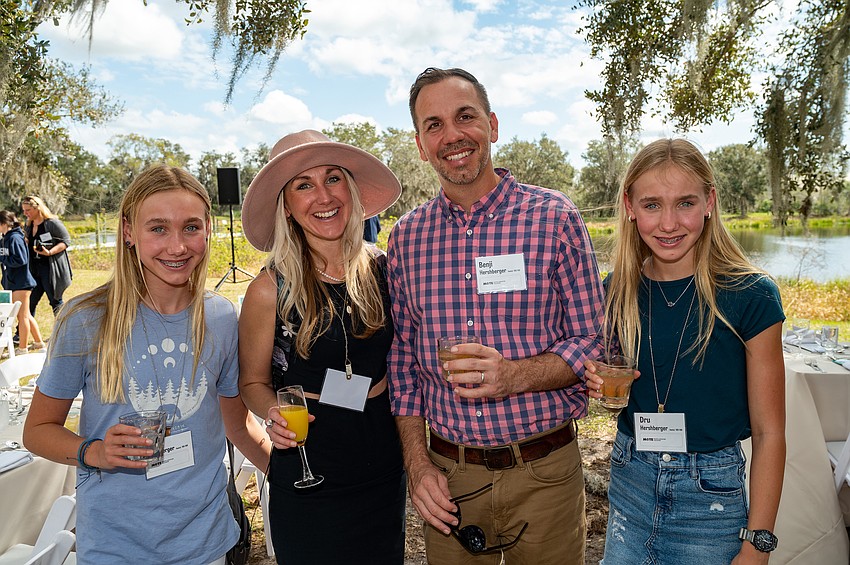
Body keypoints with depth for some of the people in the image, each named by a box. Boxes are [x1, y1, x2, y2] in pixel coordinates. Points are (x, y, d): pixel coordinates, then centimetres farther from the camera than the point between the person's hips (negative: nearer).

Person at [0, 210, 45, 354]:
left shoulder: (15, 238, -16)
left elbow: (20, 260, -22)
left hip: (20, 282, -9)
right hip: (12, 282, 9)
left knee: (23, 316, 2)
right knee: (26, 315, 15)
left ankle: (22, 348, 11)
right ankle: (38, 342, 25)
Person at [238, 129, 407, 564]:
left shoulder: (384, 271, -4)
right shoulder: (270, 290, -12)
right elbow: (253, 381, 0)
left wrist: (386, 381, -5)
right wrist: (273, 413, -18)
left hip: (385, 476, 3)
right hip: (306, 485, -3)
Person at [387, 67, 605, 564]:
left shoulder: (554, 218, -7)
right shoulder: (406, 236, 1)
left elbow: (593, 346, -5)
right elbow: (402, 358, 5)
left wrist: (515, 375, -23)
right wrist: (418, 464, -1)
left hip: (544, 472, -2)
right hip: (447, 476, 2)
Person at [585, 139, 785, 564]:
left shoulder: (750, 296, -15)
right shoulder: (619, 289, -4)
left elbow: (768, 433, -10)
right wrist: (601, 382, -11)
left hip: (711, 495, -3)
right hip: (628, 483, 4)